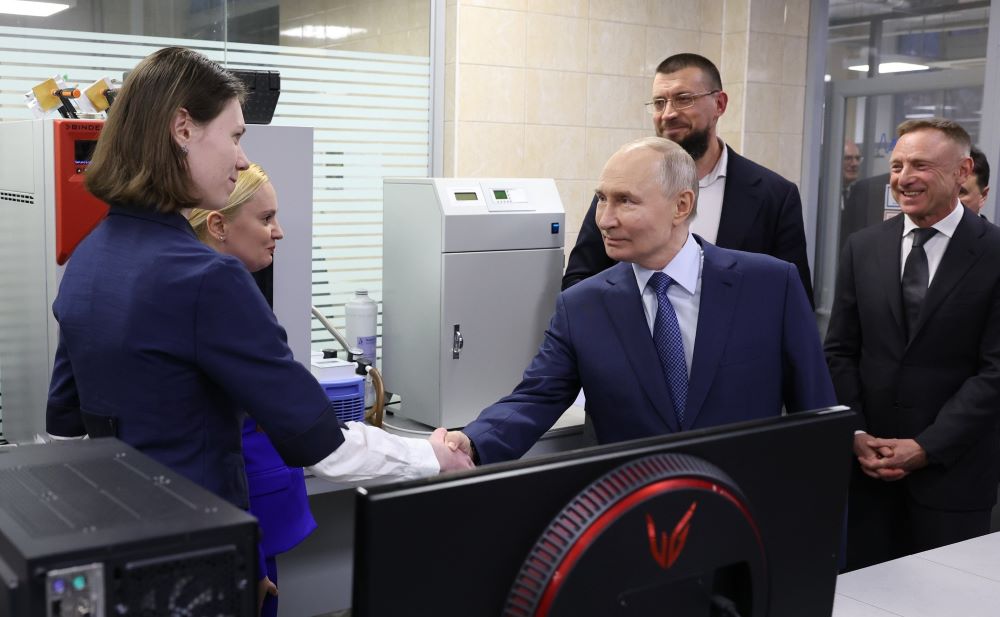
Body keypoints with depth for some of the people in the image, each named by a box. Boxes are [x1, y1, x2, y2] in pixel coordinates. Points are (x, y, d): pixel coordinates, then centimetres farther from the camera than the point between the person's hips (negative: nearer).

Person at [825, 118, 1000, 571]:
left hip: (951, 469, -3)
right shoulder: (862, 248, 6)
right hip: (865, 465, 3)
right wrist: (856, 435, -4)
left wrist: (927, 447, -12)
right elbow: (840, 352, 7)